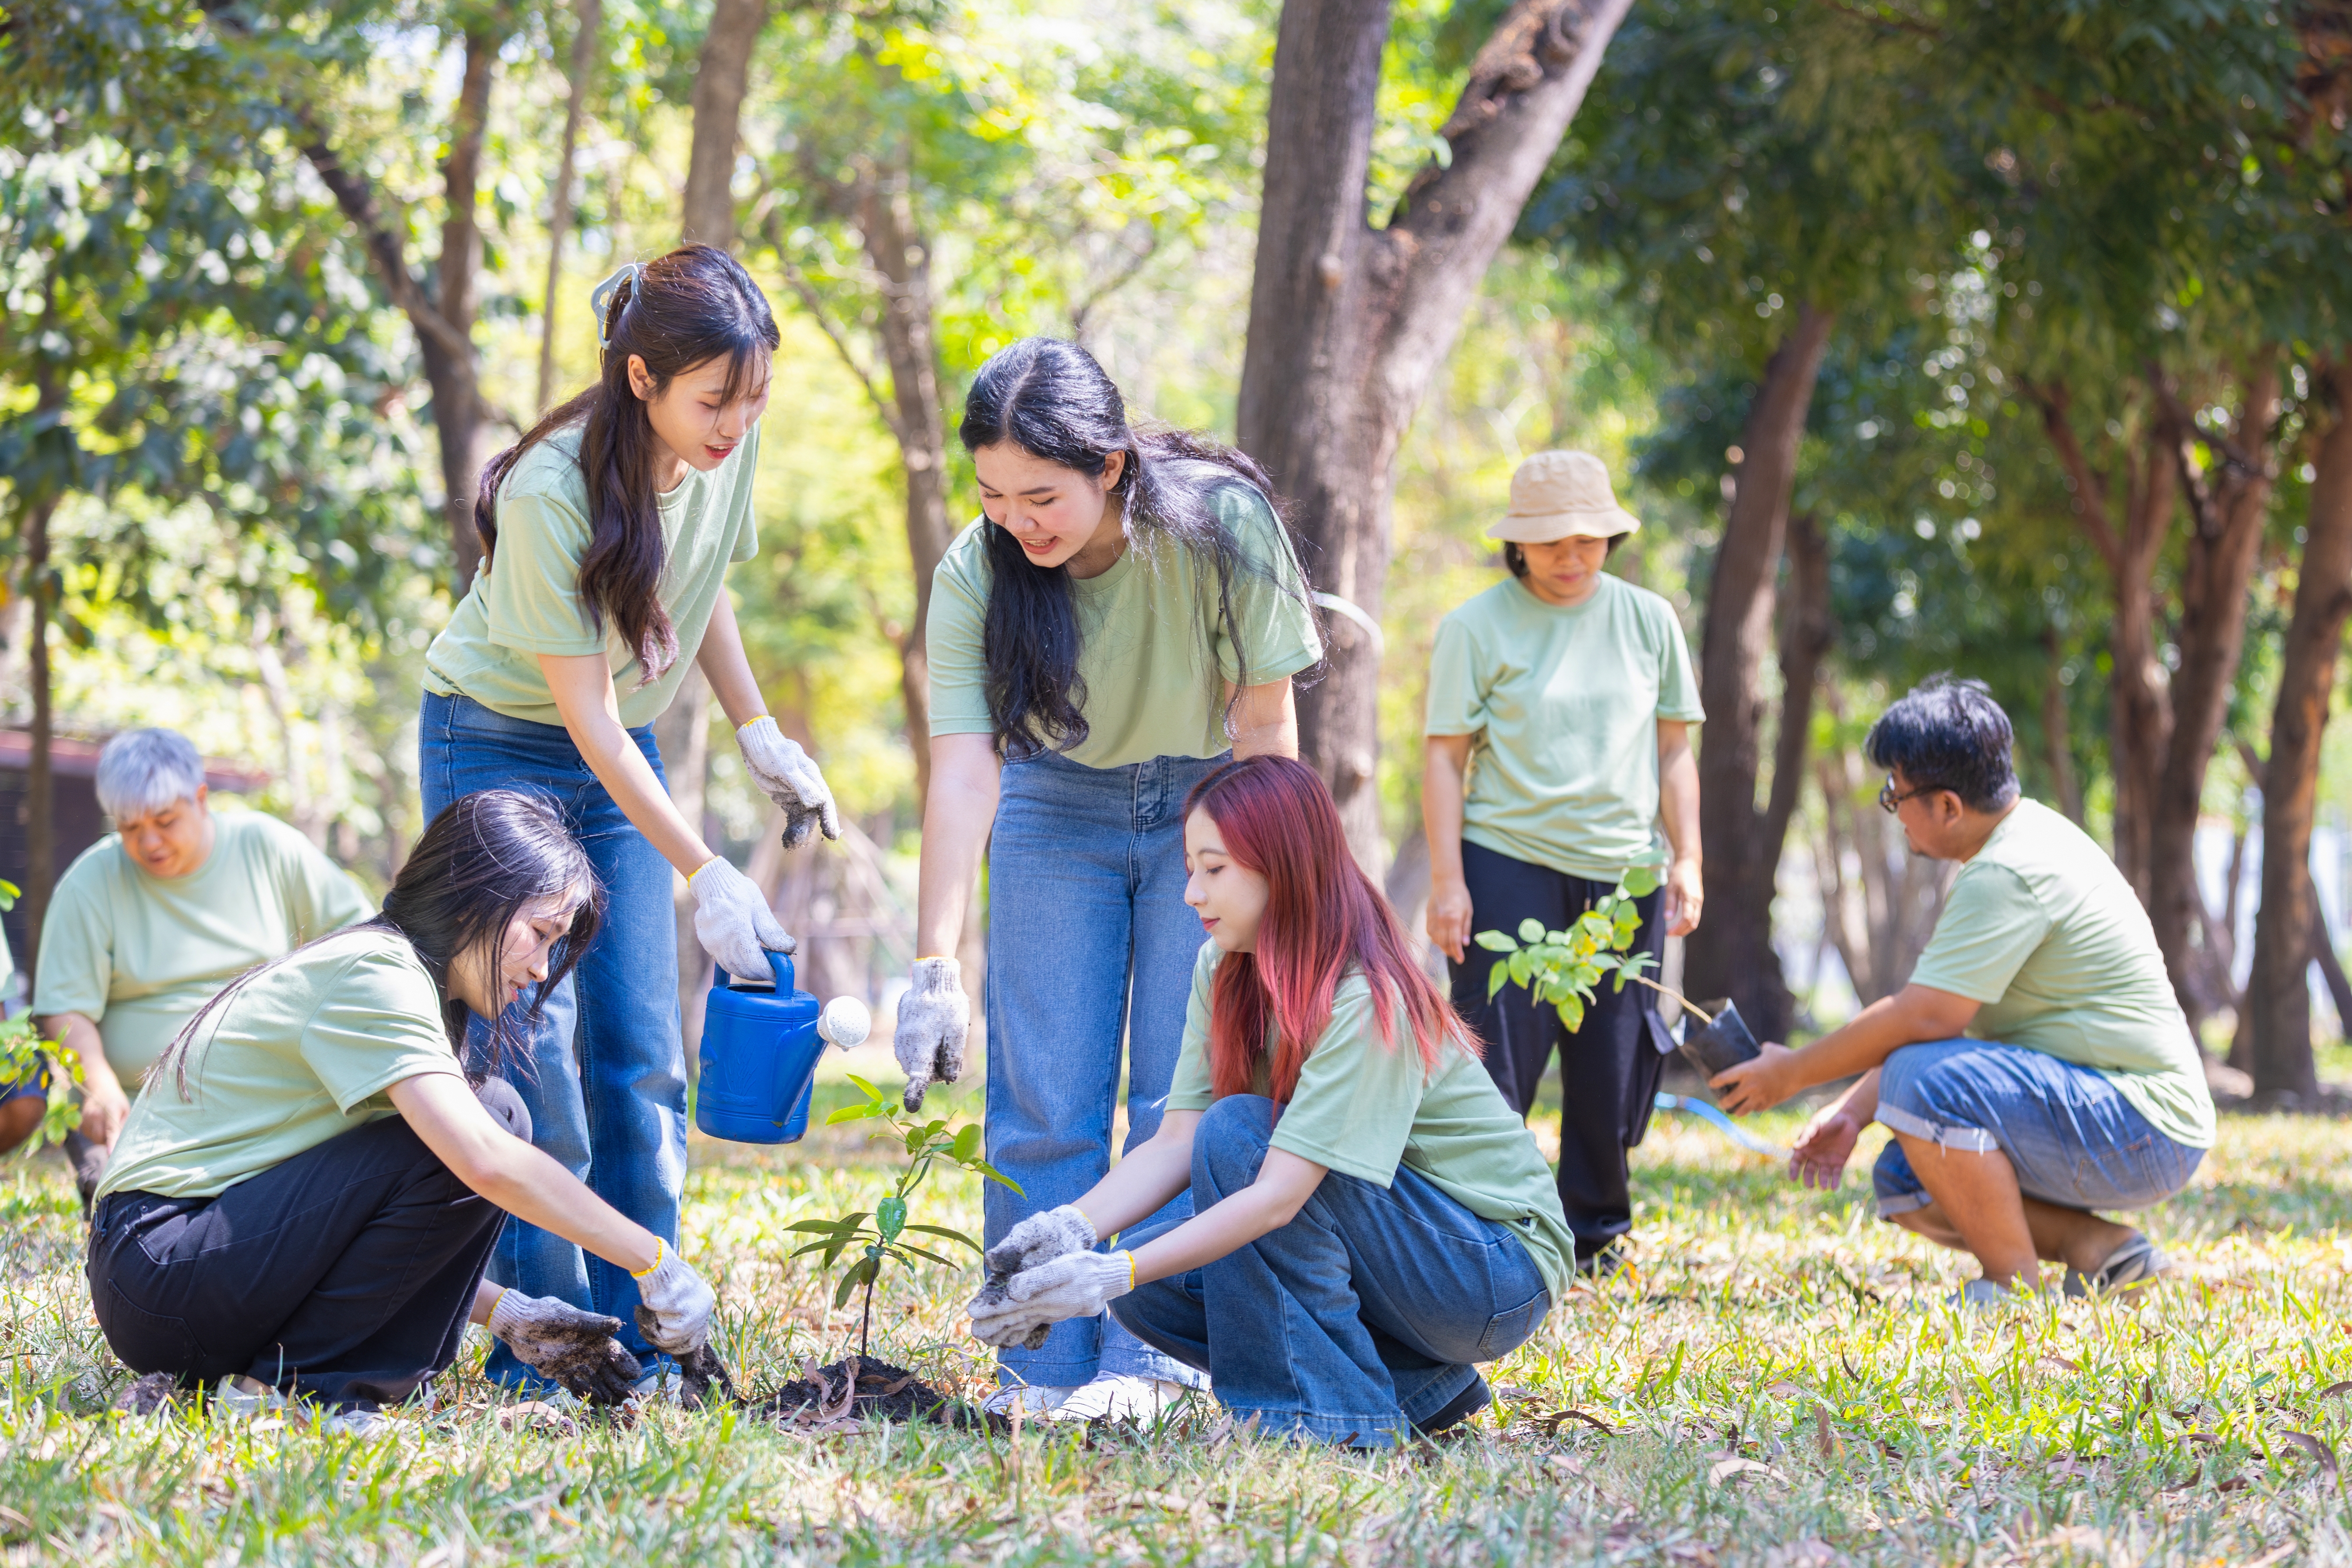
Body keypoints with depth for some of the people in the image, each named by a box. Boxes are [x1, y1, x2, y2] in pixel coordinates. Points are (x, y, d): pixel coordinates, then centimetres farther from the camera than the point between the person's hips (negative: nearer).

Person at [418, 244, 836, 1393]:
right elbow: (587, 714, -28)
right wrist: (706, 876, -32)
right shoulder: (550, 493, -30)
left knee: (641, 1058, 0)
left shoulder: (727, 452, -11)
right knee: (533, 1043, -12)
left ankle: (635, 1338, 4)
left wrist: (761, 736, 3)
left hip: (621, 759, 6)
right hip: (501, 747, -6)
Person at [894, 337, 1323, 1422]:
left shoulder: (1219, 527, -26)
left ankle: (1147, 1353, -2)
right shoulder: (975, 572, -21)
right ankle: (1045, 1365, 3)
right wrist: (935, 966, -33)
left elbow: (1264, 721, -15)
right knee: (1042, 1100, -3)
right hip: (1055, 807, 2)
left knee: (1184, 1091, -7)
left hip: (1207, 803, -1)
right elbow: (962, 768, -26)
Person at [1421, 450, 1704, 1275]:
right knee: (1496, 1059, -6)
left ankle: (1594, 1231, 18)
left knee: (1614, 1062, 5)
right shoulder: (1476, 627, 0)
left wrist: (1687, 859, 6)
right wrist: (1446, 881, -7)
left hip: (1624, 872, 3)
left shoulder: (1648, 620, 9)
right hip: (1510, 867, -3)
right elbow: (1446, 757, -1)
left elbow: (1673, 750, 14)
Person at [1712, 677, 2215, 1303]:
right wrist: (1850, 1112, 8)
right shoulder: (2012, 843, 13)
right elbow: (1931, 1016, 16)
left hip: (2145, 1130, -11)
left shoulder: (2008, 875, -21)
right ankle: (2103, 1250, 6)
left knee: (1926, 1080, -28)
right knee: (1902, 1184, 9)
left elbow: (1924, 1019, -25)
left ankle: (2015, 1287, -15)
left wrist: (1792, 1073, -13)